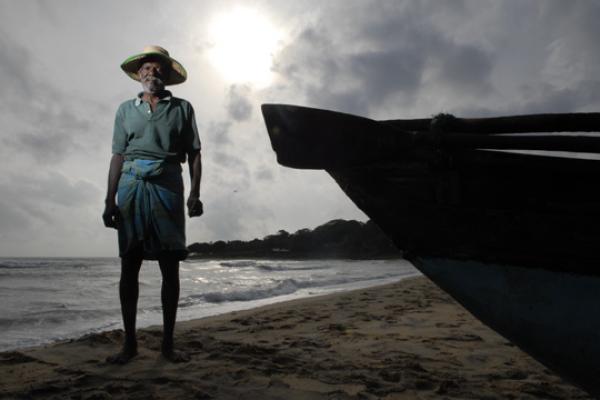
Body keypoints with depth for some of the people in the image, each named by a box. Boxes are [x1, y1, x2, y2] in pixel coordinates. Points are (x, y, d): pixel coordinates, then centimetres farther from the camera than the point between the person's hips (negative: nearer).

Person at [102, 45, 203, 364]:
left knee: (170, 268, -2)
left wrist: (195, 194, -4)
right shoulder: (126, 109, 16)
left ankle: (168, 342, 6)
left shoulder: (182, 108, 13)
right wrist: (110, 199, 2)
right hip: (131, 186, 1)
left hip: (167, 187, -1)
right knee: (129, 267, 0)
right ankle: (129, 342, 7)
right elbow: (117, 156, 11)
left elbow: (194, 155, 8)